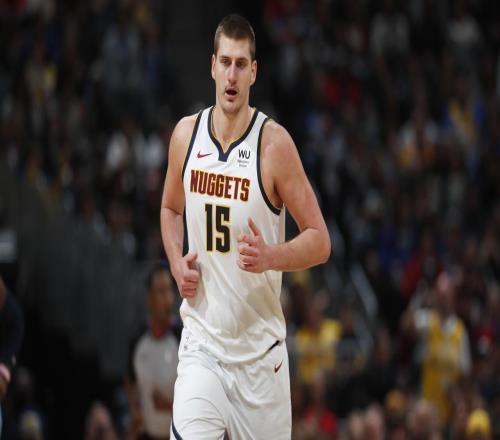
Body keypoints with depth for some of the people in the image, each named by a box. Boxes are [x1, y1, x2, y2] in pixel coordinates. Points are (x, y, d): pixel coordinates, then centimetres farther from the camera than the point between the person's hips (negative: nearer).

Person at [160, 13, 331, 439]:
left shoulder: (274, 142, -9)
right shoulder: (186, 134, 3)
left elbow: (320, 241, -7)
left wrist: (271, 256, -26)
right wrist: (176, 261, 3)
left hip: (259, 349, -2)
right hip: (202, 341, 2)